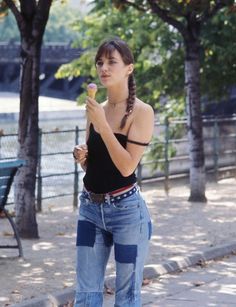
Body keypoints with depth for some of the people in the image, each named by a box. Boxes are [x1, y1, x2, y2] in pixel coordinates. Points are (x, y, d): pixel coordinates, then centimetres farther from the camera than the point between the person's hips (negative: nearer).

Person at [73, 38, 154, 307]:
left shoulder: (141, 112, -10)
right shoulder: (96, 109, 8)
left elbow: (127, 166, -19)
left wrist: (102, 124, -21)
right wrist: (81, 157, -3)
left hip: (125, 209, -6)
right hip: (90, 207, 6)